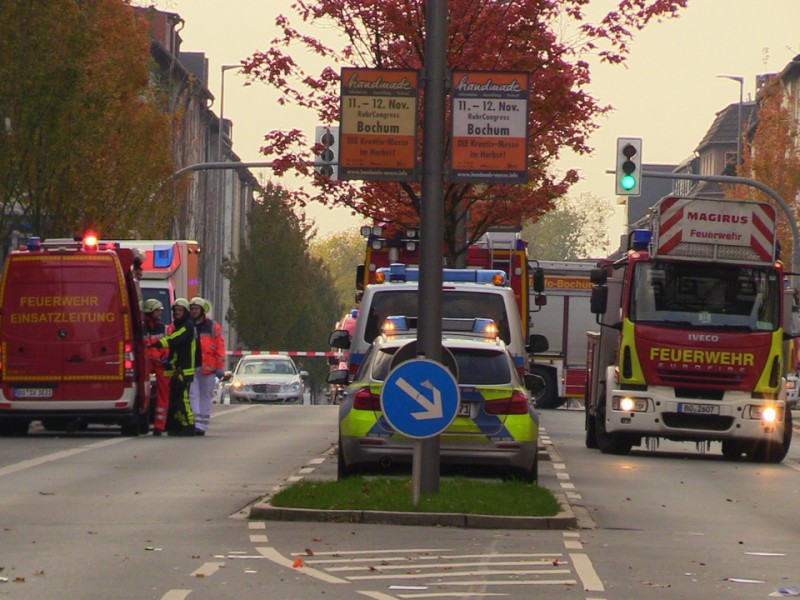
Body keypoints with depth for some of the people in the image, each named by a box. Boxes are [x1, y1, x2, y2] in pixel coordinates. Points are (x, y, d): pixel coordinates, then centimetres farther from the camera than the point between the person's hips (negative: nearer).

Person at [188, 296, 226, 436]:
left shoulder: (213, 327, 4)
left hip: (207, 368, -1)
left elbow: (220, 348, 2)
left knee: (205, 396, 5)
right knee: (193, 395, -8)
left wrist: (220, 368, -4)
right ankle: (196, 423, -12)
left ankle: (202, 425, 9)